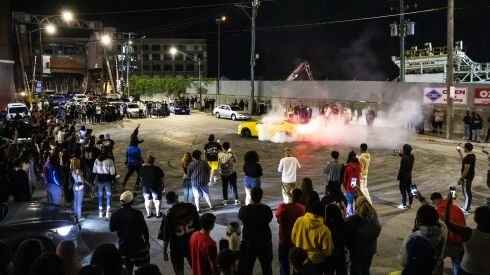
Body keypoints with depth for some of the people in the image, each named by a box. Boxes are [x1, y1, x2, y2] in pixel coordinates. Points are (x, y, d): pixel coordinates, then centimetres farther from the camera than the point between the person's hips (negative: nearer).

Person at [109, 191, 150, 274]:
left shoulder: (116, 214, -8)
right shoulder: (137, 213, -19)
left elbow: (111, 228, 6)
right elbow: (144, 229, -12)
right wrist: (147, 241, 3)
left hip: (123, 246, 4)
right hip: (138, 245, -4)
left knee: (128, 268, 17)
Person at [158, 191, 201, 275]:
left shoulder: (169, 215, -18)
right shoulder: (191, 207, -10)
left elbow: (166, 236, -12)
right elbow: (198, 224, -1)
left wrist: (164, 252, 0)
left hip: (177, 247, -3)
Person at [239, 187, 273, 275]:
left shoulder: (244, 209, -17)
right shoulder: (266, 209, -16)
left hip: (249, 242, 0)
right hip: (265, 241, 0)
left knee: (247, 267, 15)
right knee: (266, 267, 17)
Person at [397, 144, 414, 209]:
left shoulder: (403, 159, -25)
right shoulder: (412, 156, -1)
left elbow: (401, 169, -20)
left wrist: (398, 177, -10)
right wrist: (402, 155, 13)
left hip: (404, 176, -7)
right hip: (409, 175, 7)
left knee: (403, 190, 3)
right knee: (409, 189, 15)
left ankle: (404, 205, 8)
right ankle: (410, 204, 23)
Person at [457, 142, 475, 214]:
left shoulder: (468, 158, -26)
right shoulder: (472, 155, 5)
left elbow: (466, 170, -26)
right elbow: (464, 160, 24)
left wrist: (461, 179, -20)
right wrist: (459, 152, 23)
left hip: (467, 177, -10)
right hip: (470, 176, 10)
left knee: (466, 193, -3)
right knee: (468, 192, 20)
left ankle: (465, 210, 3)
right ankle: (467, 206, 33)